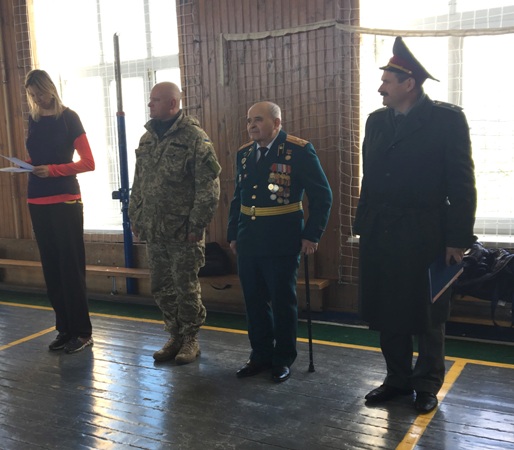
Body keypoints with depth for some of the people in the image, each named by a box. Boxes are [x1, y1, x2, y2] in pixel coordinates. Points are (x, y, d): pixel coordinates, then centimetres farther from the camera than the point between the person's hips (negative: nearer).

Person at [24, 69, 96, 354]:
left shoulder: (68, 117, -3)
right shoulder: (33, 120, 13)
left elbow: (88, 163, -7)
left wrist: (53, 170, -19)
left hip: (65, 201, -5)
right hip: (38, 202, 5)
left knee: (71, 267, -3)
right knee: (51, 267, 6)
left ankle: (82, 332, 5)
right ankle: (65, 329, 16)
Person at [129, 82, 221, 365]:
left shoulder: (195, 138, -10)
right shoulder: (147, 138, 12)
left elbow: (209, 187, -13)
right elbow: (138, 183, 18)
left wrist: (196, 225, -15)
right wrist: (135, 217, 13)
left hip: (183, 232, -6)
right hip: (153, 230, 7)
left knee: (186, 287, 4)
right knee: (161, 287, 13)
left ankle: (190, 339, 21)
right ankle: (175, 337, 29)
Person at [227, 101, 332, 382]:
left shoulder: (299, 150, -9)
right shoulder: (244, 153, 10)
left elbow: (322, 194, -9)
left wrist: (312, 235, -12)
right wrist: (233, 234, 12)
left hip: (281, 241, -5)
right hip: (248, 241, 6)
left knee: (283, 301, 7)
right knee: (254, 301, 13)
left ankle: (283, 359, 23)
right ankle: (260, 355, 29)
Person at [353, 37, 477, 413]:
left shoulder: (447, 119, -7)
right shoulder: (376, 121, 9)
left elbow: (462, 183, -9)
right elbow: (370, 178, 12)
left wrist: (458, 238, -12)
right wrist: (363, 225, 9)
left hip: (424, 234, -5)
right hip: (379, 232, 5)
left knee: (427, 314, 9)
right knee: (387, 311, 12)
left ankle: (427, 385, 26)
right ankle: (398, 379, 29)